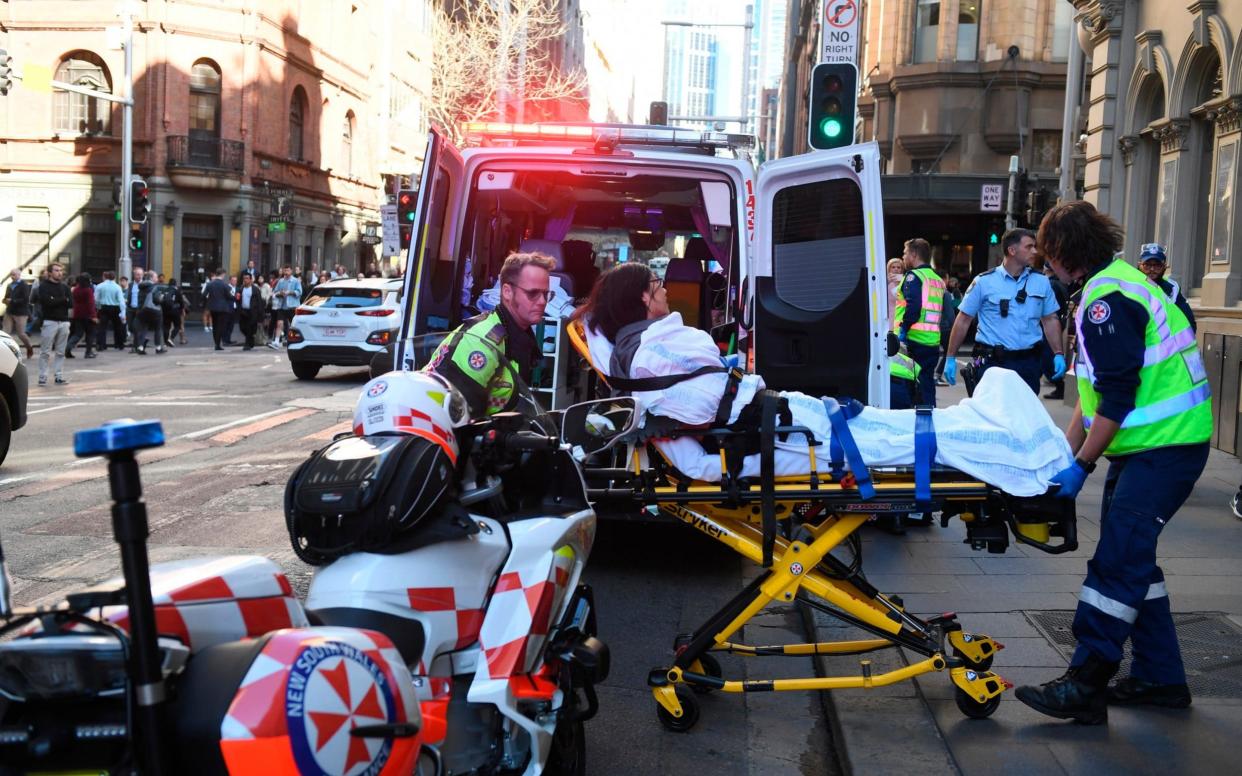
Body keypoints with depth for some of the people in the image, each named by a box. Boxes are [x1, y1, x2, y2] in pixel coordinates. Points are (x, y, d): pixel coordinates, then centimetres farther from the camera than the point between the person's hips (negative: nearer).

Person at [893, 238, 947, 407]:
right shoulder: (938, 280, 18)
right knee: (928, 383, 13)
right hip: (933, 341, 8)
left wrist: (903, 329, -16)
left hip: (914, 339, -8)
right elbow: (945, 312, 20)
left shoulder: (913, 276, -7)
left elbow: (913, 306, -21)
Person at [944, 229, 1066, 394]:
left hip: (1028, 362, 3)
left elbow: (1050, 320, 12)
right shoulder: (984, 282, -4)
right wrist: (951, 358, -2)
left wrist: (1059, 354, 1)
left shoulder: (1041, 282, 5)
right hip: (993, 362, -3)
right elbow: (963, 320, 0)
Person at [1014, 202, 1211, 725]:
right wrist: (1066, 450, 15)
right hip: (1147, 446, 11)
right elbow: (1096, 391, 19)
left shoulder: (1108, 298, -17)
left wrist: (1081, 466, -14)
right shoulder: (1115, 283, 17)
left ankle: (1085, 686, -8)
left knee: (1116, 563, -11)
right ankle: (1159, 678, 24)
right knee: (1132, 559, 15)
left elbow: (1117, 398, -21)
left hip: (1164, 448, -11)